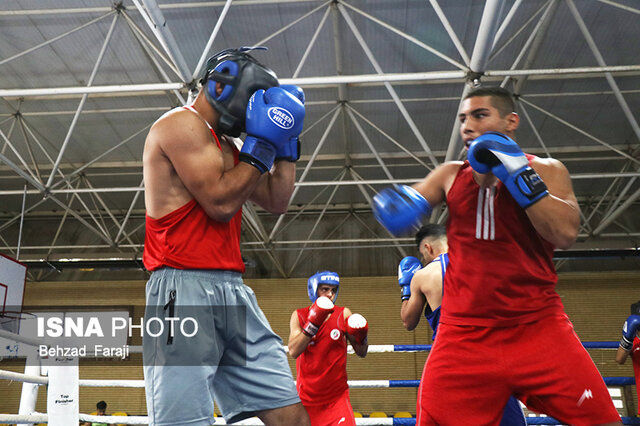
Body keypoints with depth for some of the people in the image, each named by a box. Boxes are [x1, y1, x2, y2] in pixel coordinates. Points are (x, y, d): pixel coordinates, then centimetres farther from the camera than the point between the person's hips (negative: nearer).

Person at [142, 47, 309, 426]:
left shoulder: (228, 145, 24)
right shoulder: (182, 124, -3)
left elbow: (277, 203, 22)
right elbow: (220, 202, -13)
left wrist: (287, 142, 16)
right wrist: (263, 143, -5)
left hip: (233, 291, 9)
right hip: (185, 290, -9)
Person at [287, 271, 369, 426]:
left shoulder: (343, 314, 1)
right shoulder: (299, 316, 0)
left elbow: (361, 353, 1)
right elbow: (293, 352, -16)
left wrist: (360, 338, -20)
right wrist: (313, 323, -24)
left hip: (337, 396, -1)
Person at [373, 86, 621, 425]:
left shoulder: (545, 170, 6)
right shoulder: (451, 175, 13)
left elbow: (565, 233, -10)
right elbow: (405, 203, 3)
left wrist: (517, 173, -13)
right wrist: (401, 201, -19)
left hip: (538, 329, -1)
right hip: (463, 335, 2)